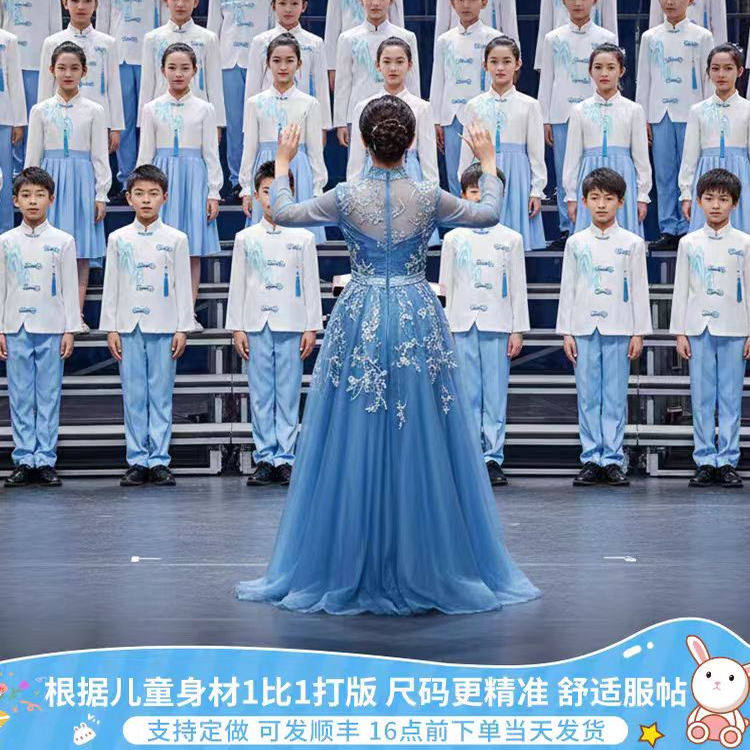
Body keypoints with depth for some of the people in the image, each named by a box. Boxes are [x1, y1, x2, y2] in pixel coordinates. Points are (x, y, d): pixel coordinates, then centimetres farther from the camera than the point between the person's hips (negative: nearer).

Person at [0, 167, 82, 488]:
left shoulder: (63, 241, 2)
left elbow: (70, 289, 3)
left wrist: (70, 331, -2)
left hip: (51, 329, -1)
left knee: (49, 396, 0)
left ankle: (46, 461, 5)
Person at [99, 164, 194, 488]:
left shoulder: (175, 239, 3)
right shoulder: (118, 239, 7)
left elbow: (182, 286, 3)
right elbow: (111, 286, 8)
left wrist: (182, 328, -2)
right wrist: (110, 328, 3)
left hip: (163, 327, -1)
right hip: (129, 327, 1)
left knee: (161, 395, 0)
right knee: (133, 396, 3)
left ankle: (159, 461, 5)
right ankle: (137, 461, 7)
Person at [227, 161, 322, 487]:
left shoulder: (303, 238, 5)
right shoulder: (245, 239, 8)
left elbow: (311, 285, 5)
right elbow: (237, 285, 8)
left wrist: (311, 327, 0)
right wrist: (236, 328, 3)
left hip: (291, 327, -1)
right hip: (256, 326, 1)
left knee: (288, 395, 0)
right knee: (260, 396, 3)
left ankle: (284, 458, 4)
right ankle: (264, 459, 8)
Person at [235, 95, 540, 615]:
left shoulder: (347, 197, -6)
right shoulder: (429, 197, -4)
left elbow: (282, 213, 7)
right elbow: (489, 215, 12)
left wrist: (282, 163, 21)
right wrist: (489, 163, 26)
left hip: (360, 321, 0)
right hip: (418, 320, 1)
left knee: (353, 446, 5)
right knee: (421, 445, 6)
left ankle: (350, 572, 10)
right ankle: (427, 569, 12)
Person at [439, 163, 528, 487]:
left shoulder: (511, 239, 7)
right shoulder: (454, 238, 8)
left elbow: (518, 288, 7)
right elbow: (446, 287, 10)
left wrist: (518, 330, 1)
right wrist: (444, 329, 4)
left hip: (497, 326, -1)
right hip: (463, 326, 1)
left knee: (495, 395, -1)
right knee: (467, 395, 1)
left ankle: (493, 458, 3)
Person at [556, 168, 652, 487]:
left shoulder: (632, 243, 4)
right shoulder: (576, 243, 7)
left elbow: (639, 290, 4)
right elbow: (567, 289, 8)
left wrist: (639, 332, -1)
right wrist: (566, 332, 3)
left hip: (618, 329, -1)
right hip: (584, 329, 1)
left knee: (615, 397, 0)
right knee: (587, 397, 2)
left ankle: (612, 460, 5)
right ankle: (591, 459, 7)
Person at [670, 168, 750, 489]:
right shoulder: (689, 243, 6)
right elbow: (681, 289, 7)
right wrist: (679, 332, 3)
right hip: (698, 328, 1)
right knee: (702, 398, 2)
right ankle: (705, 461, 7)